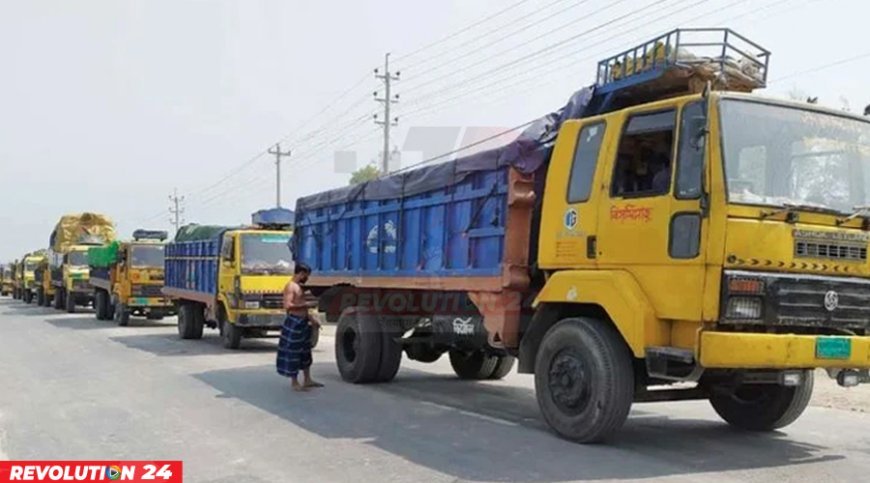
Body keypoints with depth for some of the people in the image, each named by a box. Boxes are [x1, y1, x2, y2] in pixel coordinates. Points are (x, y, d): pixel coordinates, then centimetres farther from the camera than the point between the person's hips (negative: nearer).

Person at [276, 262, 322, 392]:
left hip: (303, 323, 10)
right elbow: (288, 306, -25)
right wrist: (305, 304, -19)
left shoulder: (299, 287, 17)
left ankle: (307, 380, 24)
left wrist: (311, 319, 19)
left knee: (305, 352, 15)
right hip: (294, 323, -10)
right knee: (293, 353, -2)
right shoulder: (290, 286, -13)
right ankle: (294, 382, 5)